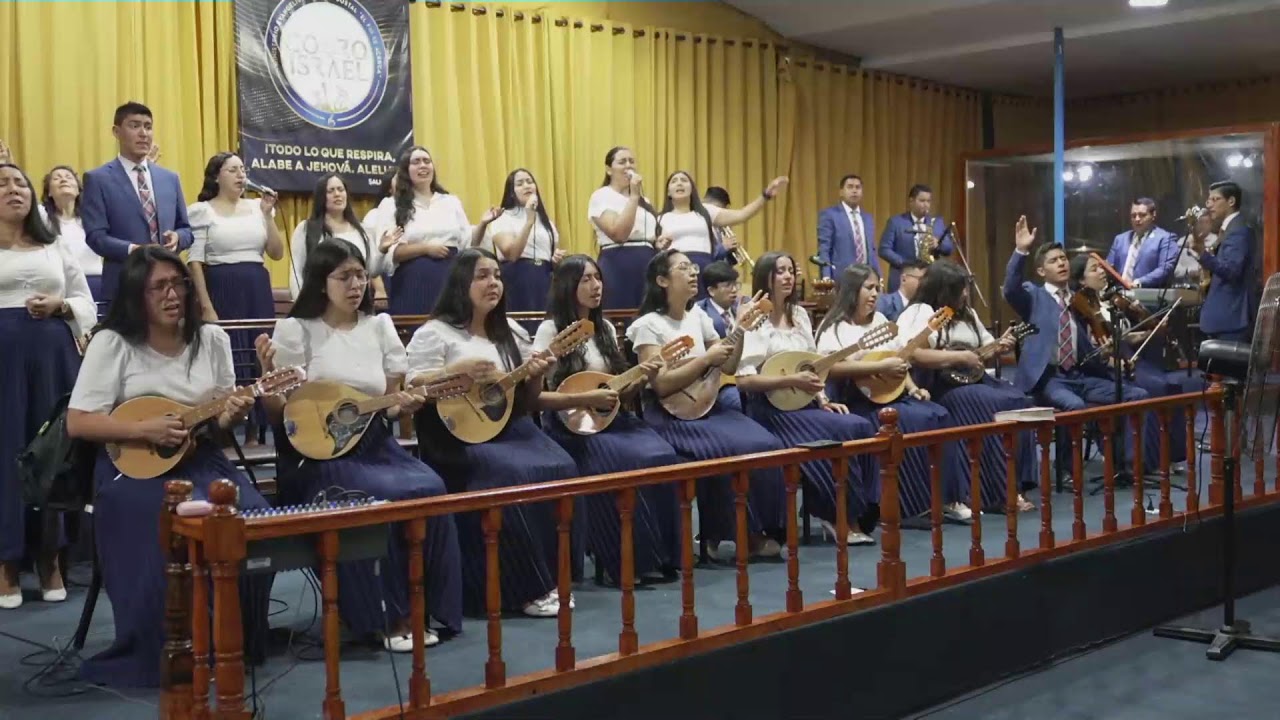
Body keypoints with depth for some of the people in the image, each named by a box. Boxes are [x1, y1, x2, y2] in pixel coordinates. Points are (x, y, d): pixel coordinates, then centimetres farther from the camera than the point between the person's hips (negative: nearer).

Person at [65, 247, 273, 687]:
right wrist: (145, 429, -20)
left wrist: (232, 415, -12)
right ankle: (162, 656, -11)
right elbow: (77, 423, -9)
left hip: (201, 459, 4)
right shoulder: (112, 343, -5)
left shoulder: (211, 339, 7)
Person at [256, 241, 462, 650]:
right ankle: (387, 615, -16)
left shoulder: (380, 326, 11)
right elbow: (278, 414, -4)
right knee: (386, 498, -32)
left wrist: (404, 405, -7)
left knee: (431, 489, -25)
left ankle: (423, 608, -12)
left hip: (375, 444, 5)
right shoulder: (296, 330, -2)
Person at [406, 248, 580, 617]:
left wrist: (536, 376, -3)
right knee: (513, 476, -32)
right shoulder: (434, 333, 0)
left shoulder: (511, 333, 18)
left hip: (511, 427, 6)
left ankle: (552, 574, -14)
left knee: (561, 469, -22)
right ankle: (528, 586, -22)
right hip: (458, 436, -6)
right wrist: (459, 370, -20)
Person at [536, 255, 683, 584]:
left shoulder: (606, 329, 14)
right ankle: (633, 560, -17)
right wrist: (585, 399, -19)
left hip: (612, 419, 6)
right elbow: (533, 395, -13)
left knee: (664, 456, -21)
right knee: (631, 462, -30)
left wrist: (641, 380, -4)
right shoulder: (550, 331, -5)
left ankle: (660, 554, -12)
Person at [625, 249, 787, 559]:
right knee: (737, 449, -28)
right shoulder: (648, 325, -8)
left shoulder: (697, 316, 11)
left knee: (766, 444, -17)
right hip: (670, 415, -6)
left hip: (707, 405, 6)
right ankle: (738, 531, -11)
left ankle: (759, 528, -6)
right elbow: (662, 385, -17)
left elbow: (728, 368, 13)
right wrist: (706, 359, -17)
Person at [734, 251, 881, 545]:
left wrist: (823, 399, 2)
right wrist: (791, 381, -20)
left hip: (804, 404, 7)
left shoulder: (800, 315, 14)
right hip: (773, 408, -7)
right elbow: (744, 379, -16)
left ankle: (858, 512, -11)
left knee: (863, 427, -17)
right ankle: (843, 517, -11)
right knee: (845, 432, -24)